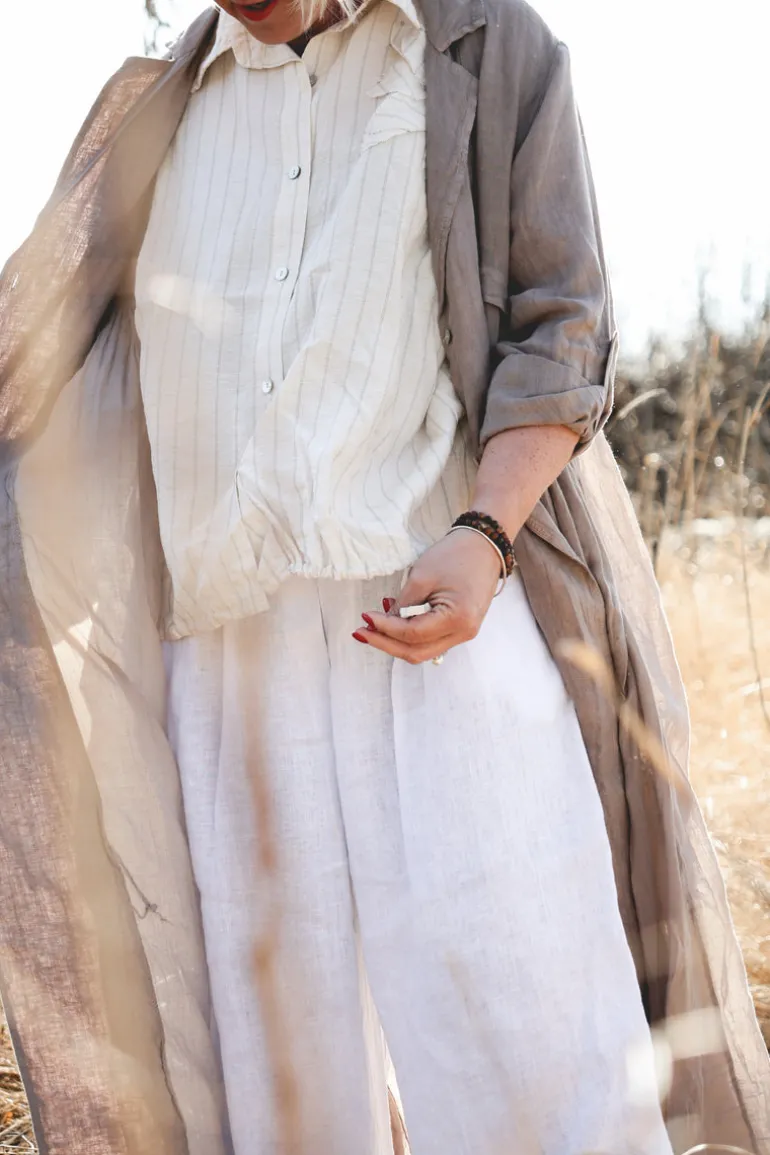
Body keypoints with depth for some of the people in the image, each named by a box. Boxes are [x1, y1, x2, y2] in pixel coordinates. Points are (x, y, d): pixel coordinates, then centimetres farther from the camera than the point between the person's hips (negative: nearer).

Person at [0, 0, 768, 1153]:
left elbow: (561, 329, 3)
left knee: (530, 1056, -11)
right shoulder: (157, 109, 19)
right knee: (280, 1058, 4)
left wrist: (482, 539, -13)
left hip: (441, 612, -3)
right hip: (229, 645, 3)